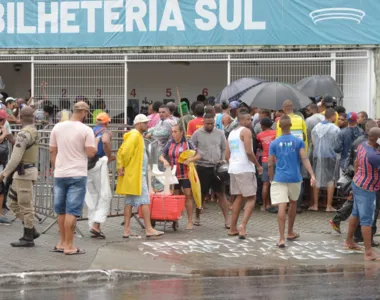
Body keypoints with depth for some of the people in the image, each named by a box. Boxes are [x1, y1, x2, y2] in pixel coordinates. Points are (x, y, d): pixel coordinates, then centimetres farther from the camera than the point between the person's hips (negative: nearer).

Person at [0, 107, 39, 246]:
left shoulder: (24, 134, -18)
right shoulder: (34, 132, 11)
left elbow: (16, 157, -21)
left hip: (24, 172, -10)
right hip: (24, 172, 10)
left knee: (26, 205, -3)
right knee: (14, 203, 15)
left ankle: (28, 238, 3)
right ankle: (31, 230, 16)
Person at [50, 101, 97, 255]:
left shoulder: (58, 127, 4)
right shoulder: (86, 130, -10)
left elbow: (52, 151, 9)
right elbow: (91, 153, -12)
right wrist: (96, 142, 7)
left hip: (59, 174, 5)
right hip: (77, 175, -5)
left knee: (61, 210, 16)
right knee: (72, 211, -3)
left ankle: (62, 242, 23)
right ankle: (69, 246, -2)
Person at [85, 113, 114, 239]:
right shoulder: (106, 132, 0)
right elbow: (105, 141, -23)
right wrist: (109, 157, -11)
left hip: (86, 165, 6)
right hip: (99, 164, -6)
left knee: (92, 197, 13)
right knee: (105, 196, -1)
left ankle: (93, 225, 13)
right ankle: (96, 224, -15)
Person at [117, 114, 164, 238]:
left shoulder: (138, 136, 18)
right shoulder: (135, 135, -13)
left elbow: (121, 152, 17)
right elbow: (125, 152, -23)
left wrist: (121, 166, 7)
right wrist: (123, 167, -12)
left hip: (136, 175, 10)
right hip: (136, 175, -10)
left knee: (130, 202, 8)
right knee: (145, 201, -8)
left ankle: (127, 230, 9)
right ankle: (149, 229, -7)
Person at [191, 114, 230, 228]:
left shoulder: (220, 133, 7)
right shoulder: (197, 134, 0)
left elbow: (224, 149, 14)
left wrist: (223, 160, 0)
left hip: (217, 168, 1)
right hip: (202, 168, -1)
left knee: (221, 194, -1)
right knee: (201, 194, 7)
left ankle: (227, 219, -1)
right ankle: (197, 216, 24)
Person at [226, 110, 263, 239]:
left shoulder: (232, 133, 17)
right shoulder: (246, 131, -8)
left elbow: (227, 155, 16)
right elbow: (249, 151, -17)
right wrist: (258, 165, -7)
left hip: (233, 168, 8)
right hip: (245, 168, -8)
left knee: (239, 197, 17)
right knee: (251, 198, -3)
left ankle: (233, 228, 18)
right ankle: (243, 225, -19)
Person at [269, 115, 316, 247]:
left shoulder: (274, 143, 0)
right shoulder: (298, 141, 0)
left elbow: (270, 164, 0)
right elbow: (304, 159, -11)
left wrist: (271, 179, 13)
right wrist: (312, 175, -16)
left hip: (279, 179, -1)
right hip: (295, 178, 1)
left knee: (282, 207, -8)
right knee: (293, 203, 22)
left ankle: (282, 238, -15)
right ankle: (290, 233, 35)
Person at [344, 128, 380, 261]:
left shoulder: (363, 145, -2)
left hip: (358, 184, 10)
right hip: (366, 190, -10)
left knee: (356, 214, 23)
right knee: (367, 220, -3)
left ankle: (349, 241, 38)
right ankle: (369, 252, 2)